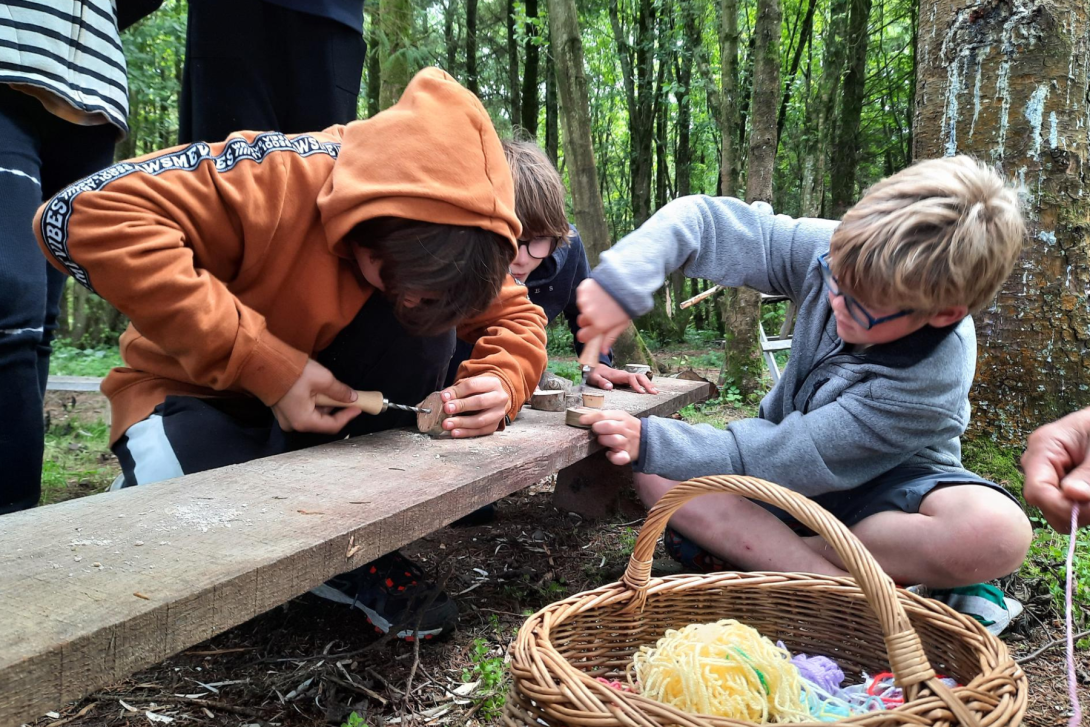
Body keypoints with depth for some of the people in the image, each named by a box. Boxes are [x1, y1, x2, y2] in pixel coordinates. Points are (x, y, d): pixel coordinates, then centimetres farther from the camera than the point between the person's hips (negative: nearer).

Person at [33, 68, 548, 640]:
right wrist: (264, 366, -40)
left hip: (327, 399, 4)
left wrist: (499, 385, -29)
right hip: (197, 390, -4)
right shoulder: (283, 178, -30)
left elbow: (514, 317, -3)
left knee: (422, 329, -25)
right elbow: (84, 216, -38)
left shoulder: (442, 246, -14)